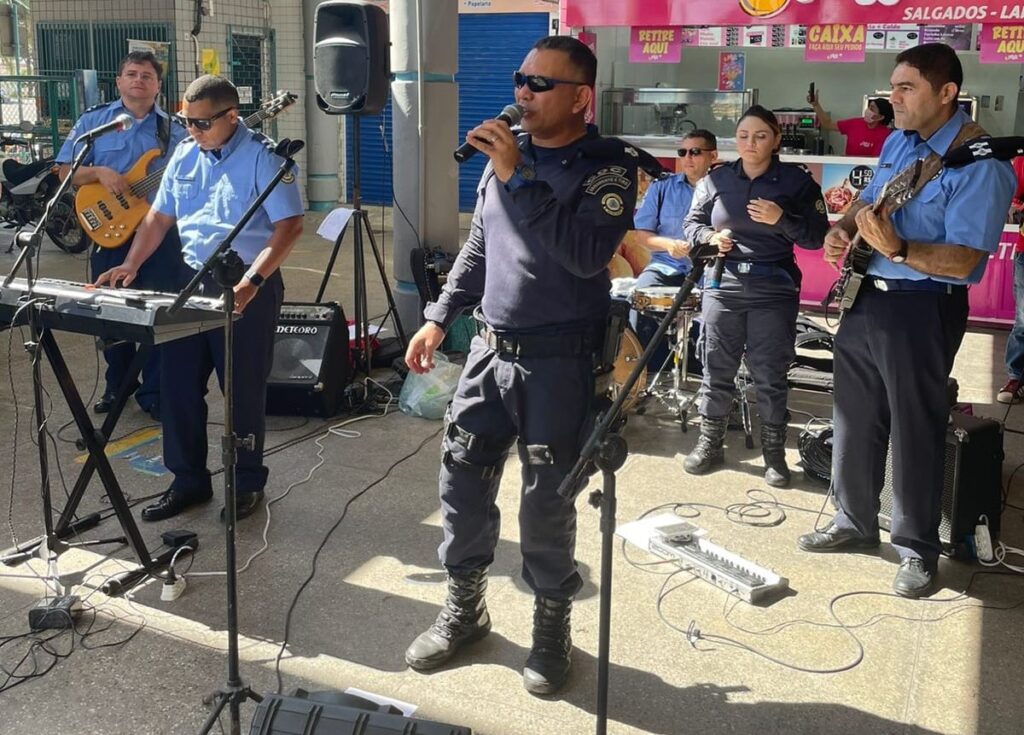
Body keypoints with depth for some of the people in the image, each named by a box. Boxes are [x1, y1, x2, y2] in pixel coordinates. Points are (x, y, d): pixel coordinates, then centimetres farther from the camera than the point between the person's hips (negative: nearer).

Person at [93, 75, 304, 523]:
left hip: (248, 288, -6)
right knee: (178, 384, 8)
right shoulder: (184, 155, 10)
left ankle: (249, 483, 20)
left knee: (244, 390, 3)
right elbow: (160, 216, 16)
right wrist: (131, 265, 2)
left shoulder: (262, 157, -11)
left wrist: (251, 282, -27)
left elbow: (289, 226, -18)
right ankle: (188, 481, 22)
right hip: (193, 281, 7)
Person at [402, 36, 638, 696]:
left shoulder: (608, 167, -9)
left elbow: (588, 254, -26)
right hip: (490, 349, 6)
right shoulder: (505, 158, 8)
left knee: (546, 501, 0)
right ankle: (465, 607, 28)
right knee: (462, 479, 8)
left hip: (560, 361, -5)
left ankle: (552, 625, 22)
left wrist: (518, 180, -25)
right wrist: (440, 317, 13)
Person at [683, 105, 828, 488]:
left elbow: (817, 236, -2)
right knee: (716, 368, 7)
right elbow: (692, 223, 13)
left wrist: (781, 219, -18)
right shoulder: (716, 179, 6)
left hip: (774, 288, -2)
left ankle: (774, 452, 15)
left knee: (770, 374, 3)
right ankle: (709, 443, 21)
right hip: (722, 283, 2)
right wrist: (709, 237, -8)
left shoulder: (798, 180, 0)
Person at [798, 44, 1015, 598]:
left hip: (923, 309, -8)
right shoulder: (897, 143, 9)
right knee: (855, 420, 15)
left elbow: (963, 261, -23)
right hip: (866, 296, 8)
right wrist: (842, 230, 3)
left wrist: (897, 248, -37)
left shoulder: (981, 163, -17)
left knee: (915, 431, 2)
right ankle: (854, 522, 32)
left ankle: (916, 548, 18)